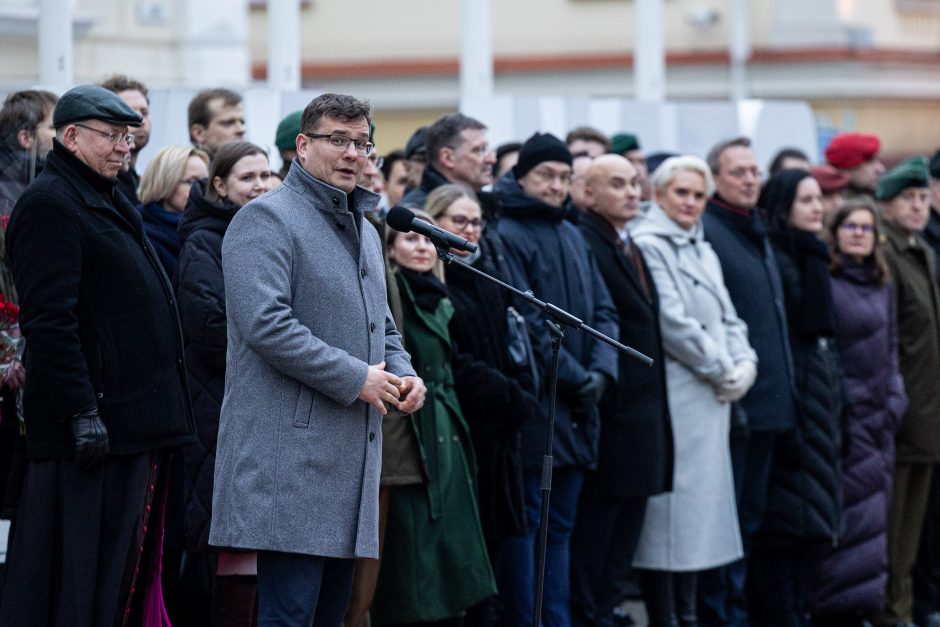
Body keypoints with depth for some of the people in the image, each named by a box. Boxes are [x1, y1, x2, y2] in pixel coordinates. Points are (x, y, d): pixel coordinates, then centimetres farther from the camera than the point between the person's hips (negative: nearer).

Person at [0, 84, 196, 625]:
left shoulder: (110, 204, 21)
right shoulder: (50, 205, -10)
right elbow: (48, 319, -18)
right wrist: (82, 412, -23)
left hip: (138, 423, 10)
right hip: (98, 423, -10)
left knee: (129, 571, 11)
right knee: (79, 580, -7)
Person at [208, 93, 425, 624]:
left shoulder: (365, 230, 22)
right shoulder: (267, 219, -7)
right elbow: (265, 323, -19)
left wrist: (404, 375, 9)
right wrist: (355, 378, -16)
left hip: (354, 452, 9)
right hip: (291, 452, -9)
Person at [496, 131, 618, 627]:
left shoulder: (573, 237, 16)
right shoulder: (507, 235, -9)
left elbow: (602, 311, 13)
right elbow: (525, 321, -15)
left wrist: (601, 371, -4)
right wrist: (574, 377, -13)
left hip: (575, 409, 8)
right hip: (533, 404, -7)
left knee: (559, 526, 11)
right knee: (526, 524, -4)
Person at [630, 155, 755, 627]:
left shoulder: (704, 252, 20)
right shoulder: (647, 244, -7)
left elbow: (728, 319, 20)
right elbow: (672, 321, -14)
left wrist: (745, 364, 0)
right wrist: (722, 372, -10)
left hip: (712, 399, 9)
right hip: (675, 397, -9)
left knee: (699, 512, 9)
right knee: (670, 509, -8)